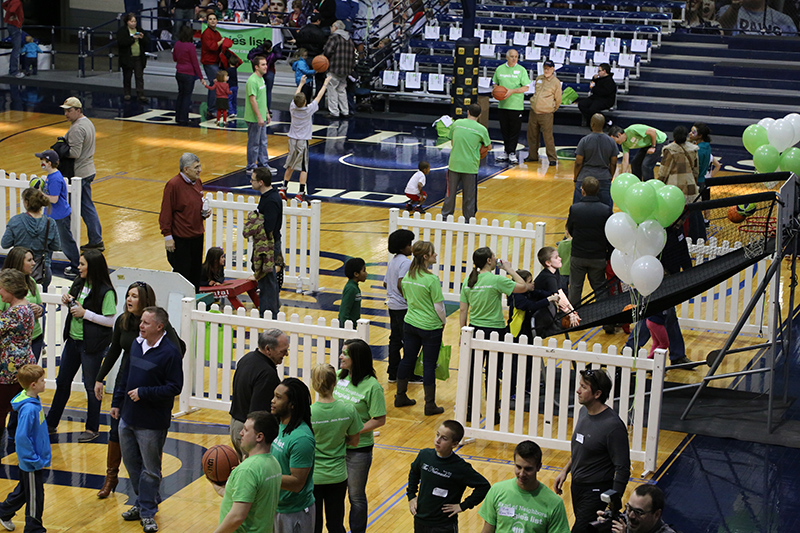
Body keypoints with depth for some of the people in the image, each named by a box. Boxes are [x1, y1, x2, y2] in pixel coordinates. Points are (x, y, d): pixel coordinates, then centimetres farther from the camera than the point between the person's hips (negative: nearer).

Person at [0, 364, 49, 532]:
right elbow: (22, 438, -28)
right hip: (32, 463, -9)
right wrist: (36, 461, -21)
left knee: (24, 490, 25)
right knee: (35, 496, 6)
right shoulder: (29, 409, -29)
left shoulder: (34, 402, 1)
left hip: (33, 460, 9)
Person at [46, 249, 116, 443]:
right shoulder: (79, 284, 5)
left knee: (91, 386, 4)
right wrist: (67, 301, -1)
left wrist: (85, 313, -21)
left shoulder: (106, 292, -18)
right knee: (62, 382, 16)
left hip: (92, 345, -8)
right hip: (73, 340, 8)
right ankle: (51, 423, 29)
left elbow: (110, 320, -20)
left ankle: (93, 428, 20)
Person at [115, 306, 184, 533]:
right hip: (128, 417, 7)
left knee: (150, 469, 4)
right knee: (131, 463, 17)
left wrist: (143, 393, -20)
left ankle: (147, 511, 15)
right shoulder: (136, 344, 5)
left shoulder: (170, 352, -16)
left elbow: (175, 387, -18)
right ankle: (143, 503, 34)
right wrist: (117, 402, 17)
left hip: (152, 422, -7)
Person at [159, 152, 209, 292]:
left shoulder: (197, 182, 8)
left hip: (197, 236, 7)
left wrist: (204, 212, 2)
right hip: (180, 238, -7)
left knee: (195, 274, 13)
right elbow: (166, 212, -14)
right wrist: (167, 236, -15)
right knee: (181, 274, -2)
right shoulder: (173, 184, -16)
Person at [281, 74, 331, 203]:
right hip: (303, 141, -4)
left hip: (292, 140, 5)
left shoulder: (292, 108, -4)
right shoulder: (309, 110, -13)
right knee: (304, 168, -2)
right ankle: (301, 194, -8)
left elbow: (296, 96, 15)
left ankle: (283, 188, 17)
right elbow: (318, 97, -2)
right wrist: (325, 84, 10)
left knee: (290, 166, 17)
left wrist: (301, 83, 29)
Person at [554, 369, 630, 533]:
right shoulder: (584, 411, 3)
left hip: (596, 492, -8)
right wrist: (565, 470, 18)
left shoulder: (613, 426, -23)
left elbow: (622, 470, -20)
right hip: (577, 485, 9)